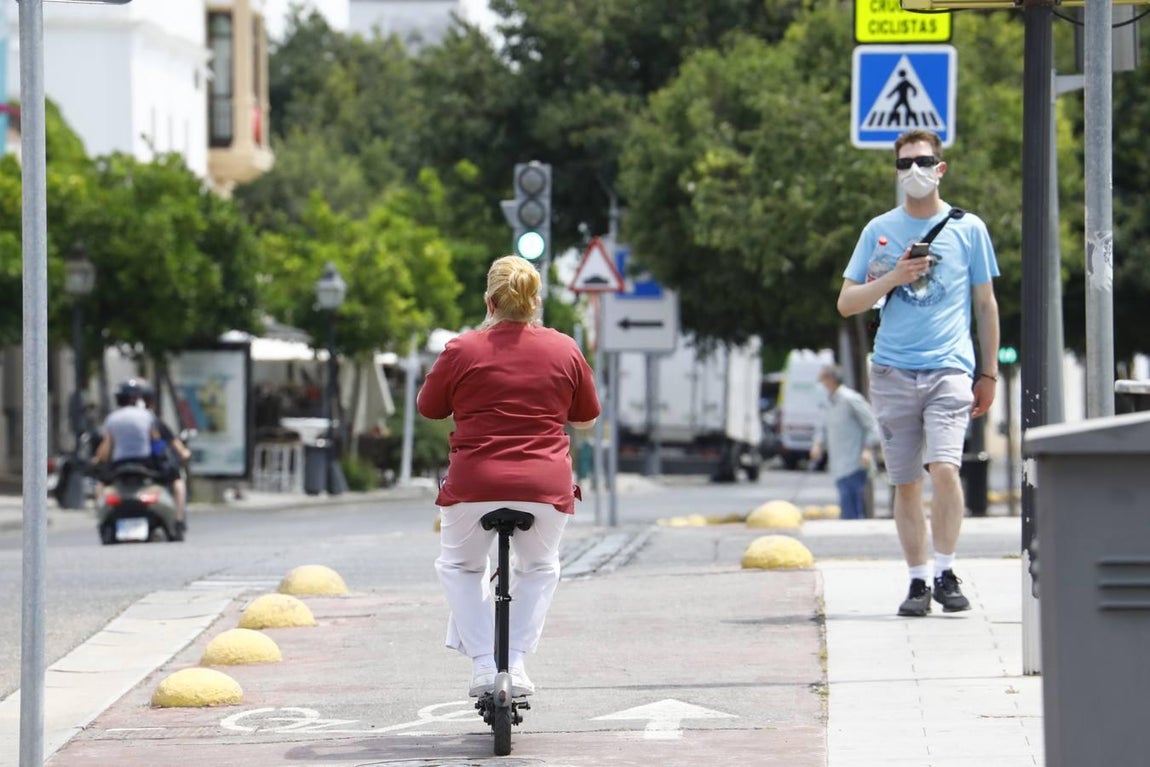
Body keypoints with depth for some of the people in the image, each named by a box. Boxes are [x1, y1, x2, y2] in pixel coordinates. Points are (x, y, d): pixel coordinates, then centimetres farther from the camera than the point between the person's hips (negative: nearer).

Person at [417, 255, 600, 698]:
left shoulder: (462, 350, -2)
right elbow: (586, 418, 16)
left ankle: (484, 662, 11)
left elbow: (428, 408, 12)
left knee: (459, 566, 24)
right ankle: (516, 661, 13)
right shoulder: (564, 350, 4)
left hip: (474, 483, -1)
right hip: (547, 486, 2)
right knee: (539, 569, 27)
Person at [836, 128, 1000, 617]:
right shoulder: (879, 230, 10)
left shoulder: (968, 229, 8)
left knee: (944, 468, -18)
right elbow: (846, 303, 9)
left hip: (949, 369, -2)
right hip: (893, 371, 2)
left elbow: (985, 304, 14)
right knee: (906, 483, 3)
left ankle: (946, 572, -6)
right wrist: (893, 279, -7)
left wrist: (989, 373, 11)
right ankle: (918, 581, 11)